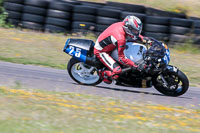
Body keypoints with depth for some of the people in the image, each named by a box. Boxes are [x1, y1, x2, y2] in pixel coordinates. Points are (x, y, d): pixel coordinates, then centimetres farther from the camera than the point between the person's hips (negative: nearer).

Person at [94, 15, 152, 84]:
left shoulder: (123, 24, -12)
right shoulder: (120, 38, -36)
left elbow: (133, 35, 13)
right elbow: (121, 58, -29)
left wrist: (143, 38, -2)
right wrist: (135, 66, -29)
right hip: (101, 51, -10)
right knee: (117, 70, -25)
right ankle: (103, 73, 4)